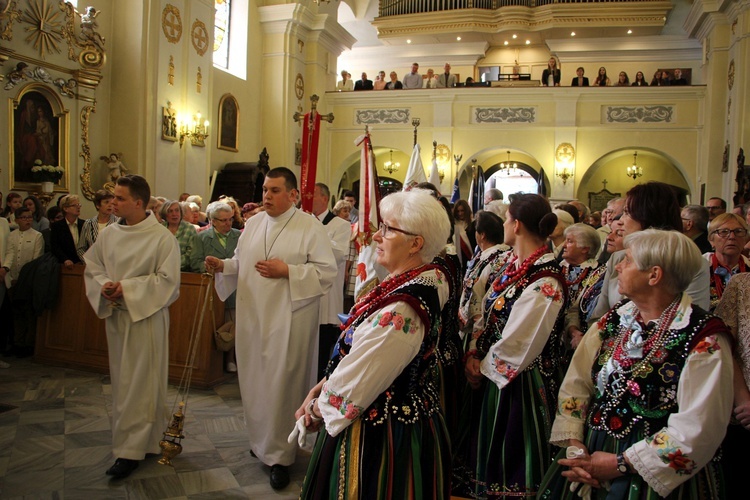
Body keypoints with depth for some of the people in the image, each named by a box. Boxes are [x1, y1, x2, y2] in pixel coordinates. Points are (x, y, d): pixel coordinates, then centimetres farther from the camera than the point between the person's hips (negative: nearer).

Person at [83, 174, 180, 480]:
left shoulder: (162, 238, -13)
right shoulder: (109, 234, 4)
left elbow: (167, 280, -16)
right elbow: (92, 266, 11)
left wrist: (127, 288, -19)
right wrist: (105, 285, -9)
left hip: (146, 317, -6)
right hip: (115, 316, 7)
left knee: (139, 382, 1)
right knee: (122, 379, 16)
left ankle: (131, 449, 11)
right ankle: (149, 434, 34)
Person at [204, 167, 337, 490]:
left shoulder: (310, 227, -7)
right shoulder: (253, 223, 10)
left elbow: (327, 271, -11)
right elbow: (241, 262, 16)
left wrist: (287, 271, -19)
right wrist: (222, 266, -4)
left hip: (288, 319, -5)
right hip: (252, 316, 6)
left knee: (281, 386, 0)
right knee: (254, 379, 13)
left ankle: (280, 455, 15)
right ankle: (260, 440, 34)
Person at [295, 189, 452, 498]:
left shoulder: (400, 310, -30)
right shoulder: (420, 285, 0)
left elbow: (350, 390, -22)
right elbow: (356, 356, 6)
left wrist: (316, 409, -4)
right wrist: (318, 389, 2)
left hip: (379, 438, -9)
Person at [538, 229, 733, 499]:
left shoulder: (705, 339, -16)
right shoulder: (615, 317, 1)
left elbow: (697, 429, -20)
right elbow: (577, 380, 0)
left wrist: (621, 464, -18)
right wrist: (574, 443, -11)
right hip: (591, 454, 5)